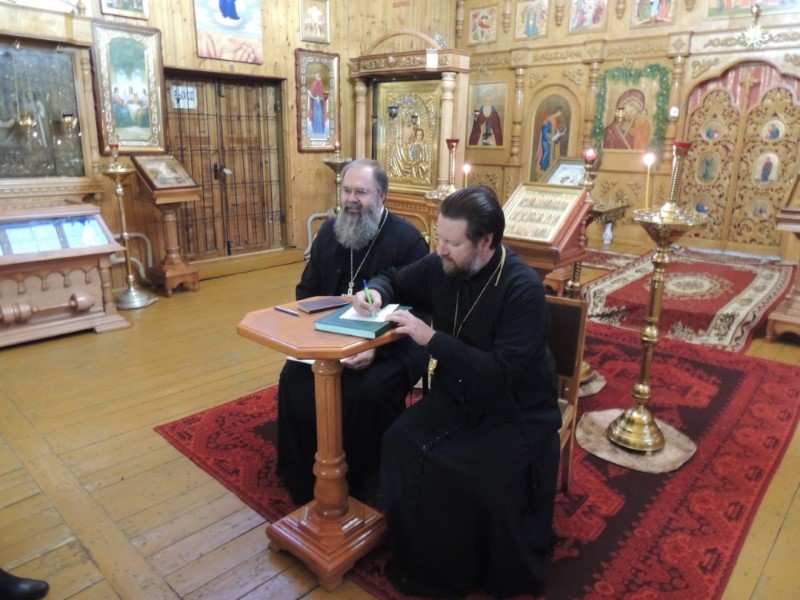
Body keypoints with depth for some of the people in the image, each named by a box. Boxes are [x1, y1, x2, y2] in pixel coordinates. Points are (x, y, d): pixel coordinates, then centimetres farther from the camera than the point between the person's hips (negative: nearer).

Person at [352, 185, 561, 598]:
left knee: (486, 480, -26)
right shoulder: (440, 267, -5)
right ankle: (419, 559, 4)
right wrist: (375, 293, -9)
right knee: (400, 443, -17)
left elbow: (502, 372, -28)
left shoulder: (524, 289, -23)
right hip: (457, 396, 5)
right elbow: (395, 281, 15)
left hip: (515, 411, -5)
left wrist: (432, 338, -28)